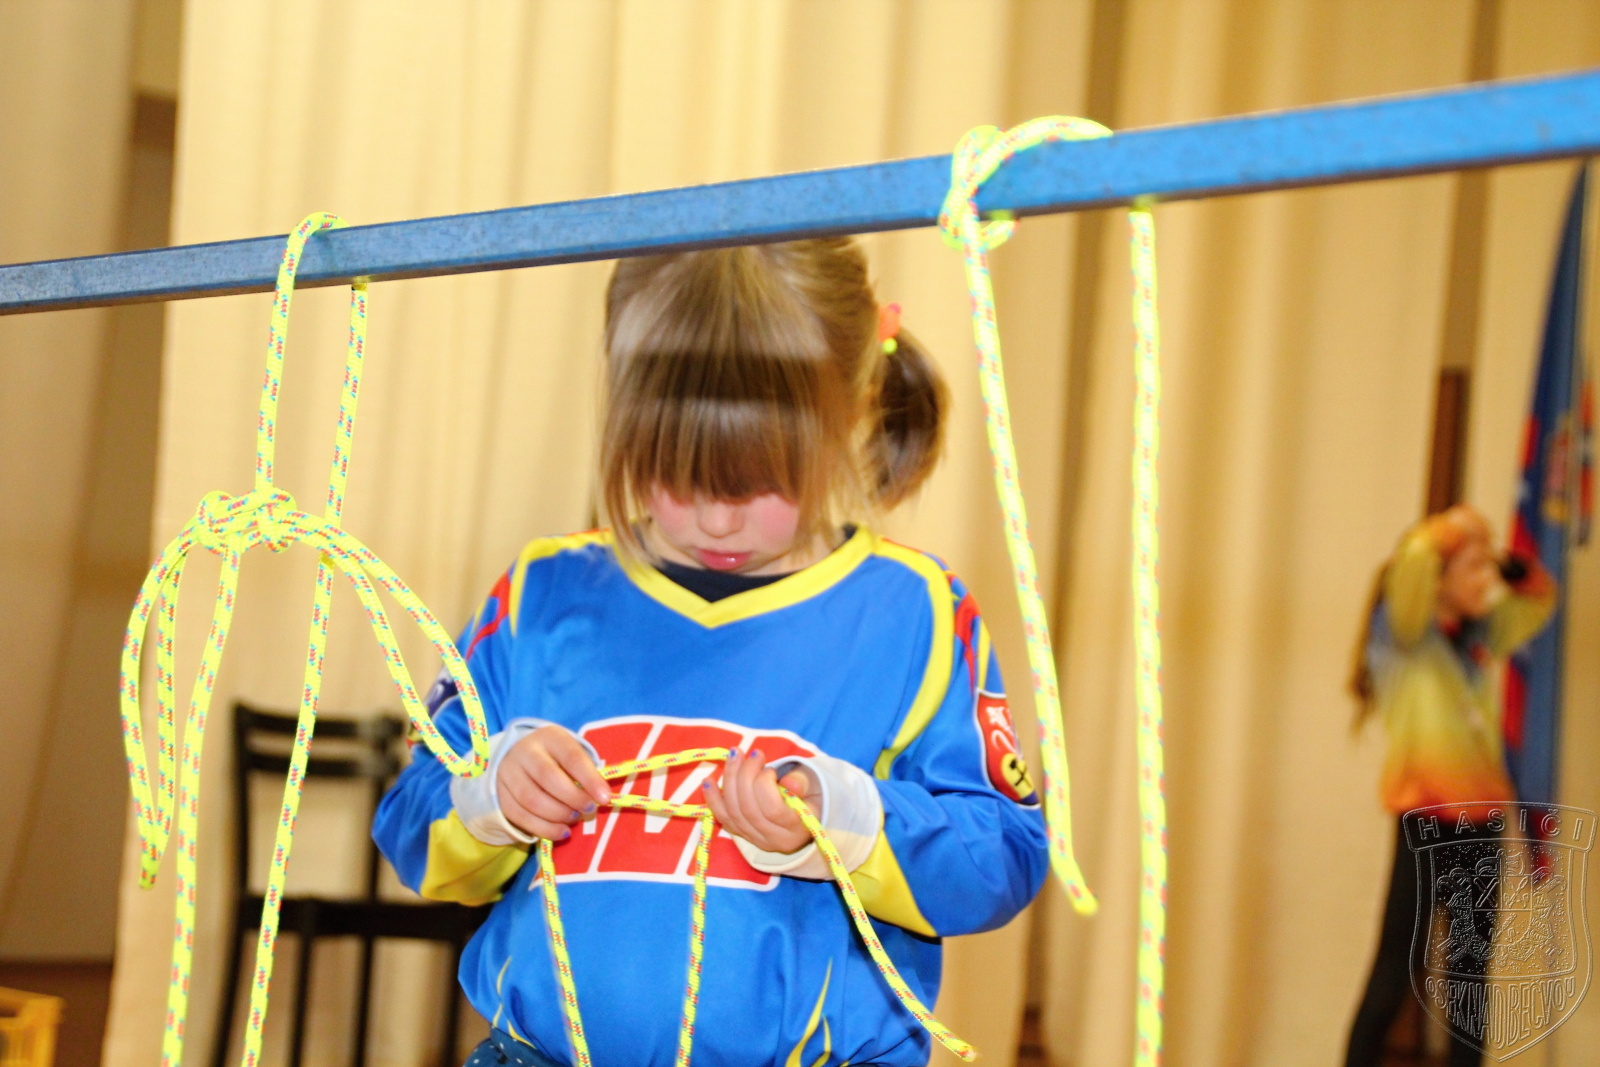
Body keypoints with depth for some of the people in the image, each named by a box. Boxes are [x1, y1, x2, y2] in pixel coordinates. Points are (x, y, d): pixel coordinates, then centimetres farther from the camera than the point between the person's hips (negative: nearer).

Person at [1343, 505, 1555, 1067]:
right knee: (1395, 974, -7)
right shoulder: (1403, 633, -7)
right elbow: (1411, 564, -26)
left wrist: (1507, 560, 8)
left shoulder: (1477, 635, 12)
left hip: (1480, 825, 7)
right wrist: (1451, 530, -9)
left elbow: (1538, 599, 26)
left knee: (1472, 973, 11)